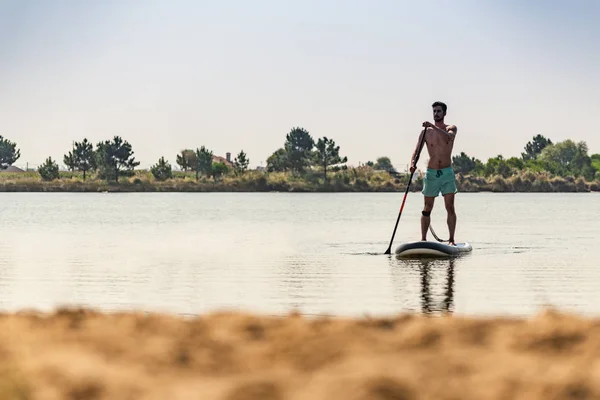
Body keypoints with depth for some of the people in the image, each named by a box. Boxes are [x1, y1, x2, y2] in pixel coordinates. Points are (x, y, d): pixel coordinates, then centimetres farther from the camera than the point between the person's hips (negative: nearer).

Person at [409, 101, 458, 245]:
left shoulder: (451, 128, 2)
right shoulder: (426, 132, 4)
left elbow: (449, 136, -22)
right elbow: (417, 151, 1)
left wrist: (433, 126, -31)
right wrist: (413, 163, -19)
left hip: (447, 173, -1)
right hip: (431, 173, 1)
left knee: (450, 207, -6)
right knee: (427, 209, 3)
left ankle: (451, 240, -4)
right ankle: (423, 240, 7)